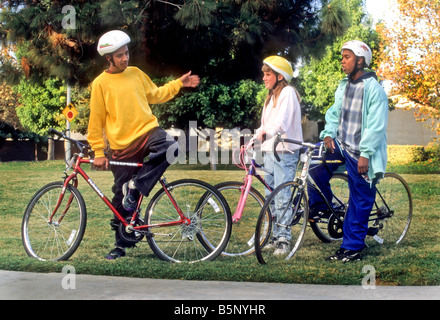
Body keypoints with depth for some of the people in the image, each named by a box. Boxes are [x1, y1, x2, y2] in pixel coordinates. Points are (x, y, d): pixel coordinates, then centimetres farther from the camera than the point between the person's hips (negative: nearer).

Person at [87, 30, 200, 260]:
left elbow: (154, 95, 22)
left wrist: (178, 84, 13)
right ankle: (121, 245, 22)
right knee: (122, 200, 4)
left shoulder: (136, 73, 8)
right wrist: (98, 152, -1)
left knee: (168, 148, -33)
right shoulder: (101, 83, -3)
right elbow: (96, 120, 1)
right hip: (122, 145, -2)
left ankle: (135, 187, -16)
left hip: (148, 131, 2)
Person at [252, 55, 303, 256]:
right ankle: (276, 236, 17)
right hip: (269, 151, 9)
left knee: (282, 198, -10)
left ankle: (284, 240, -7)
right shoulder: (271, 96, 20)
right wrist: (252, 139, 8)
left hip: (285, 152, -9)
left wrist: (265, 133, -27)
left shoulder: (287, 92, -8)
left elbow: (282, 123, -20)